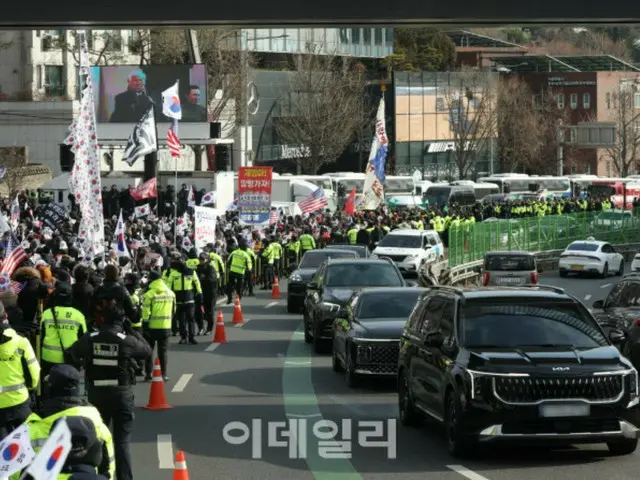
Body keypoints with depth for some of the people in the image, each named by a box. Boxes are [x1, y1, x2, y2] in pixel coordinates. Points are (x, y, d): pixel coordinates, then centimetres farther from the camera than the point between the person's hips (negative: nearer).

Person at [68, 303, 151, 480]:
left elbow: (72, 353, 11)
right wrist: (133, 332, 9)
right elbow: (147, 351, 4)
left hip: (96, 393, 2)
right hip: (122, 394, -2)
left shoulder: (89, 339, -4)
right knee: (122, 442, 2)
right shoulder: (127, 340, -12)